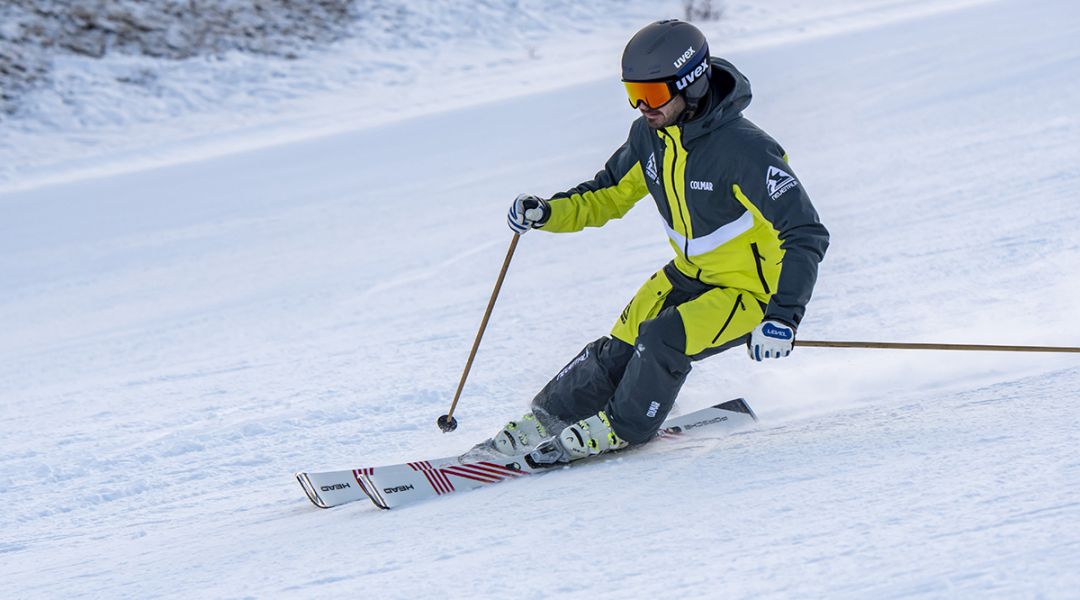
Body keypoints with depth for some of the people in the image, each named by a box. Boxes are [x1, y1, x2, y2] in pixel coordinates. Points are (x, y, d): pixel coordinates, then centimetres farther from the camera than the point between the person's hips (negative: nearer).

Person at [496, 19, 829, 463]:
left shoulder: (743, 150, -31)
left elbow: (805, 236, -30)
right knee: (619, 349, -4)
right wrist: (546, 213, -8)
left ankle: (623, 428, 1)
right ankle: (546, 418, 13)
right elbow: (609, 195, 10)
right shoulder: (649, 135, -8)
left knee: (662, 342, -23)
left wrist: (783, 316, -40)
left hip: (752, 291, -7)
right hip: (690, 273, 7)